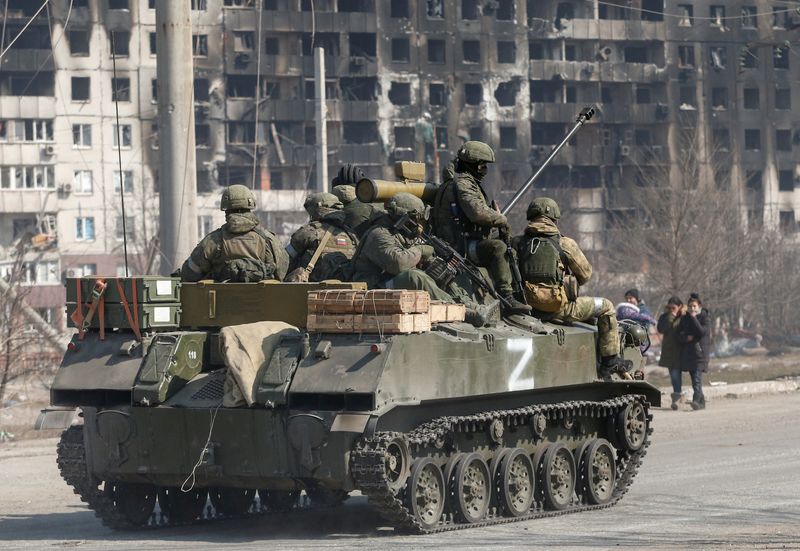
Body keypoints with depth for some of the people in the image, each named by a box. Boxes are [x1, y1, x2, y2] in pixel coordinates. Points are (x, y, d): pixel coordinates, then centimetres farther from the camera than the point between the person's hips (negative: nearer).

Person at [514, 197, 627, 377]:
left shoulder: (518, 243, 0)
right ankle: (609, 361, 17)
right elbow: (585, 274, 2)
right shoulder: (565, 244, -8)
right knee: (606, 307, 16)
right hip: (559, 308, -5)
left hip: (529, 307, 5)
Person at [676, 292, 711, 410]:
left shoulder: (705, 317, 0)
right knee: (694, 379, 9)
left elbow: (702, 331, -16)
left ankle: (696, 400, -29)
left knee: (697, 377, -19)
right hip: (688, 352, 5)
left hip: (700, 351, -5)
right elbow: (679, 335, 10)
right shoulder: (684, 318, 13)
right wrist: (687, 337, -11)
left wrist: (694, 318, -13)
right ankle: (701, 402, 17)